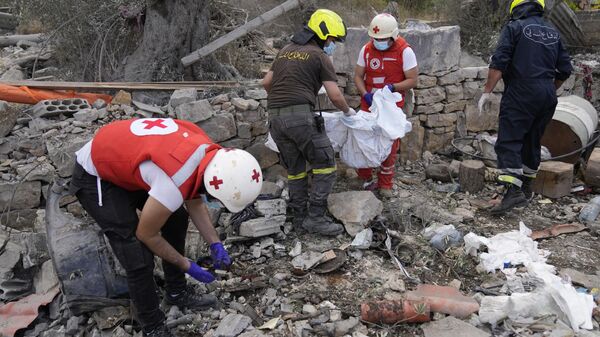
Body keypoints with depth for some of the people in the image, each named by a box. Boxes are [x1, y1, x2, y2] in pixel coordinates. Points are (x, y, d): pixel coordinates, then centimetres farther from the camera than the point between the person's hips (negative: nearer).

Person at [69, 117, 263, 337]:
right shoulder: (173, 186, -37)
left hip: (121, 155, 9)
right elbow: (146, 234, -17)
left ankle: (177, 292, 30)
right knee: (139, 260, -10)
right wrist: (187, 266, -5)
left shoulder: (208, 152, -13)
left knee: (177, 218, 13)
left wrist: (215, 244, 2)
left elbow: (194, 201, 6)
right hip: (95, 176, -8)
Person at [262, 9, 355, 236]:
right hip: (301, 116, -7)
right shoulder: (319, 56, 1)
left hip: (275, 117, 7)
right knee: (325, 165, 1)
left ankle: (299, 215, 21)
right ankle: (315, 218, -1)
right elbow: (335, 96, -2)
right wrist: (348, 111, 16)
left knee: (295, 168, 16)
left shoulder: (286, 50, 20)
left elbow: (266, 83, 23)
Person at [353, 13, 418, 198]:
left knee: (390, 145, 6)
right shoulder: (366, 49, -2)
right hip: (369, 104, 2)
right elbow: (358, 76, 3)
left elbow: (412, 80, -10)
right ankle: (366, 178, 22)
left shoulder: (404, 51, -12)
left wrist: (392, 87, -26)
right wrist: (365, 94, -15)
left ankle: (385, 184, 21)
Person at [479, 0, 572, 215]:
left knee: (508, 142, -9)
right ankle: (526, 189, 27)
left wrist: (487, 92, -11)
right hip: (547, 98, 7)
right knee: (532, 142, 17)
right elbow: (565, 70, 17)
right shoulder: (553, 32, 16)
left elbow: (499, 62, -13)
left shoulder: (514, 27, -3)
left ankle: (514, 191, -22)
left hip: (520, 95, -7)